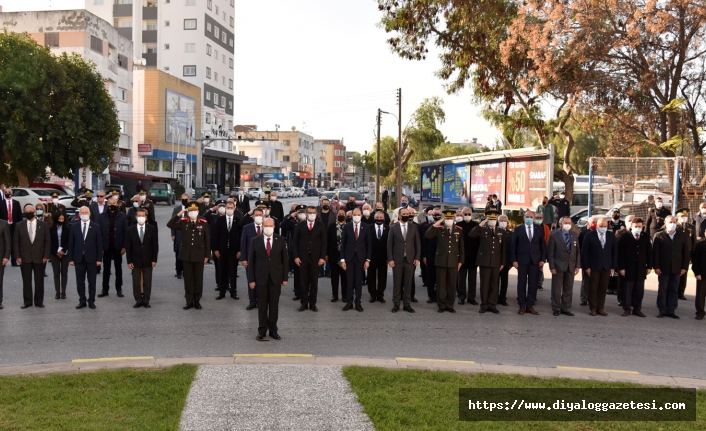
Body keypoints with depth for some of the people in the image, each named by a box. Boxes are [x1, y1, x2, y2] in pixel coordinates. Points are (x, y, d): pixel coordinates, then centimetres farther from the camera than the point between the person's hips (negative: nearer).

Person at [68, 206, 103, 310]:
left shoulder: (96, 227, 1)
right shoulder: (74, 227, 5)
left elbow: (99, 244, 0)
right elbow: (71, 244, 5)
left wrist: (99, 259, -5)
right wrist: (71, 259, -1)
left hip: (91, 258, -1)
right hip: (79, 258, 1)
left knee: (92, 281, 4)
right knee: (80, 282, 6)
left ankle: (91, 301, 13)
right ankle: (82, 301, 15)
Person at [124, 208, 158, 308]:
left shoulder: (152, 229, 0)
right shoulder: (130, 230, 1)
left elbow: (155, 245, 1)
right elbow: (128, 247, 1)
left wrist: (154, 259, -4)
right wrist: (129, 261, -5)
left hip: (148, 261, 0)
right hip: (135, 260, 0)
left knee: (147, 282, 5)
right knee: (136, 282, 4)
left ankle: (146, 301, 13)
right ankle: (138, 300, 13)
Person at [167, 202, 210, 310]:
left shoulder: (204, 223, -3)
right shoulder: (183, 222, 1)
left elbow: (207, 240, -2)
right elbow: (170, 225, -9)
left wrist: (207, 255, -3)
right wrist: (178, 214, -16)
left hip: (199, 255, -1)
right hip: (186, 255, 1)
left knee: (198, 278, 7)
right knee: (188, 278, 7)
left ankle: (197, 301, 18)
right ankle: (189, 301, 15)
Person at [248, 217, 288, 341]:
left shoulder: (280, 240, 2)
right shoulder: (256, 241, 0)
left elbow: (284, 259, 4)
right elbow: (251, 261, 1)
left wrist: (285, 277, 0)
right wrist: (251, 279, -3)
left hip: (276, 277, 1)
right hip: (261, 278, 0)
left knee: (274, 305, 6)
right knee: (262, 305, 5)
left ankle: (273, 330, 15)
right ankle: (262, 331, 14)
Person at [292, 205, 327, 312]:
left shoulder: (321, 226, 4)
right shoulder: (300, 226, 5)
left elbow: (324, 242, 3)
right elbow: (295, 242, 5)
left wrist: (322, 257, -5)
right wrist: (296, 256, -4)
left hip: (315, 258, 0)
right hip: (302, 258, 0)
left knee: (314, 282, 3)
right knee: (303, 282, 3)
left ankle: (312, 303, 11)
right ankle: (304, 303, 11)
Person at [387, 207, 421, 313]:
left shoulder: (413, 227, 5)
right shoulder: (393, 228, 2)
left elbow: (418, 243, 5)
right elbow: (389, 244, 1)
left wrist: (417, 258, -2)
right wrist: (390, 259, -6)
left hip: (410, 259, 1)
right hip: (397, 259, -1)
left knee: (408, 283, 4)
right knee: (397, 283, 4)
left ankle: (407, 304, 10)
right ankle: (396, 304, 11)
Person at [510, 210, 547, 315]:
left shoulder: (539, 230, 8)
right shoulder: (518, 229, 3)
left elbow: (543, 246, 8)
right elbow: (513, 245, 1)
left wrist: (542, 259, -1)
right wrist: (514, 260, -6)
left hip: (535, 261, 1)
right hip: (522, 260, -1)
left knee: (533, 284, 3)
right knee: (521, 284, 2)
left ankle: (530, 306, 10)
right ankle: (522, 306, 9)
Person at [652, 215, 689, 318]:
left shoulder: (683, 236, 5)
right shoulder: (659, 236, -2)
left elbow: (686, 253, 6)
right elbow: (655, 252, -4)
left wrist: (684, 267, 0)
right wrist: (656, 267, -9)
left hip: (676, 269, 2)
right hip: (663, 268, -2)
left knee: (674, 291, 6)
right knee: (662, 290, 5)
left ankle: (671, 311, 12)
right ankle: (662, 311, 11)